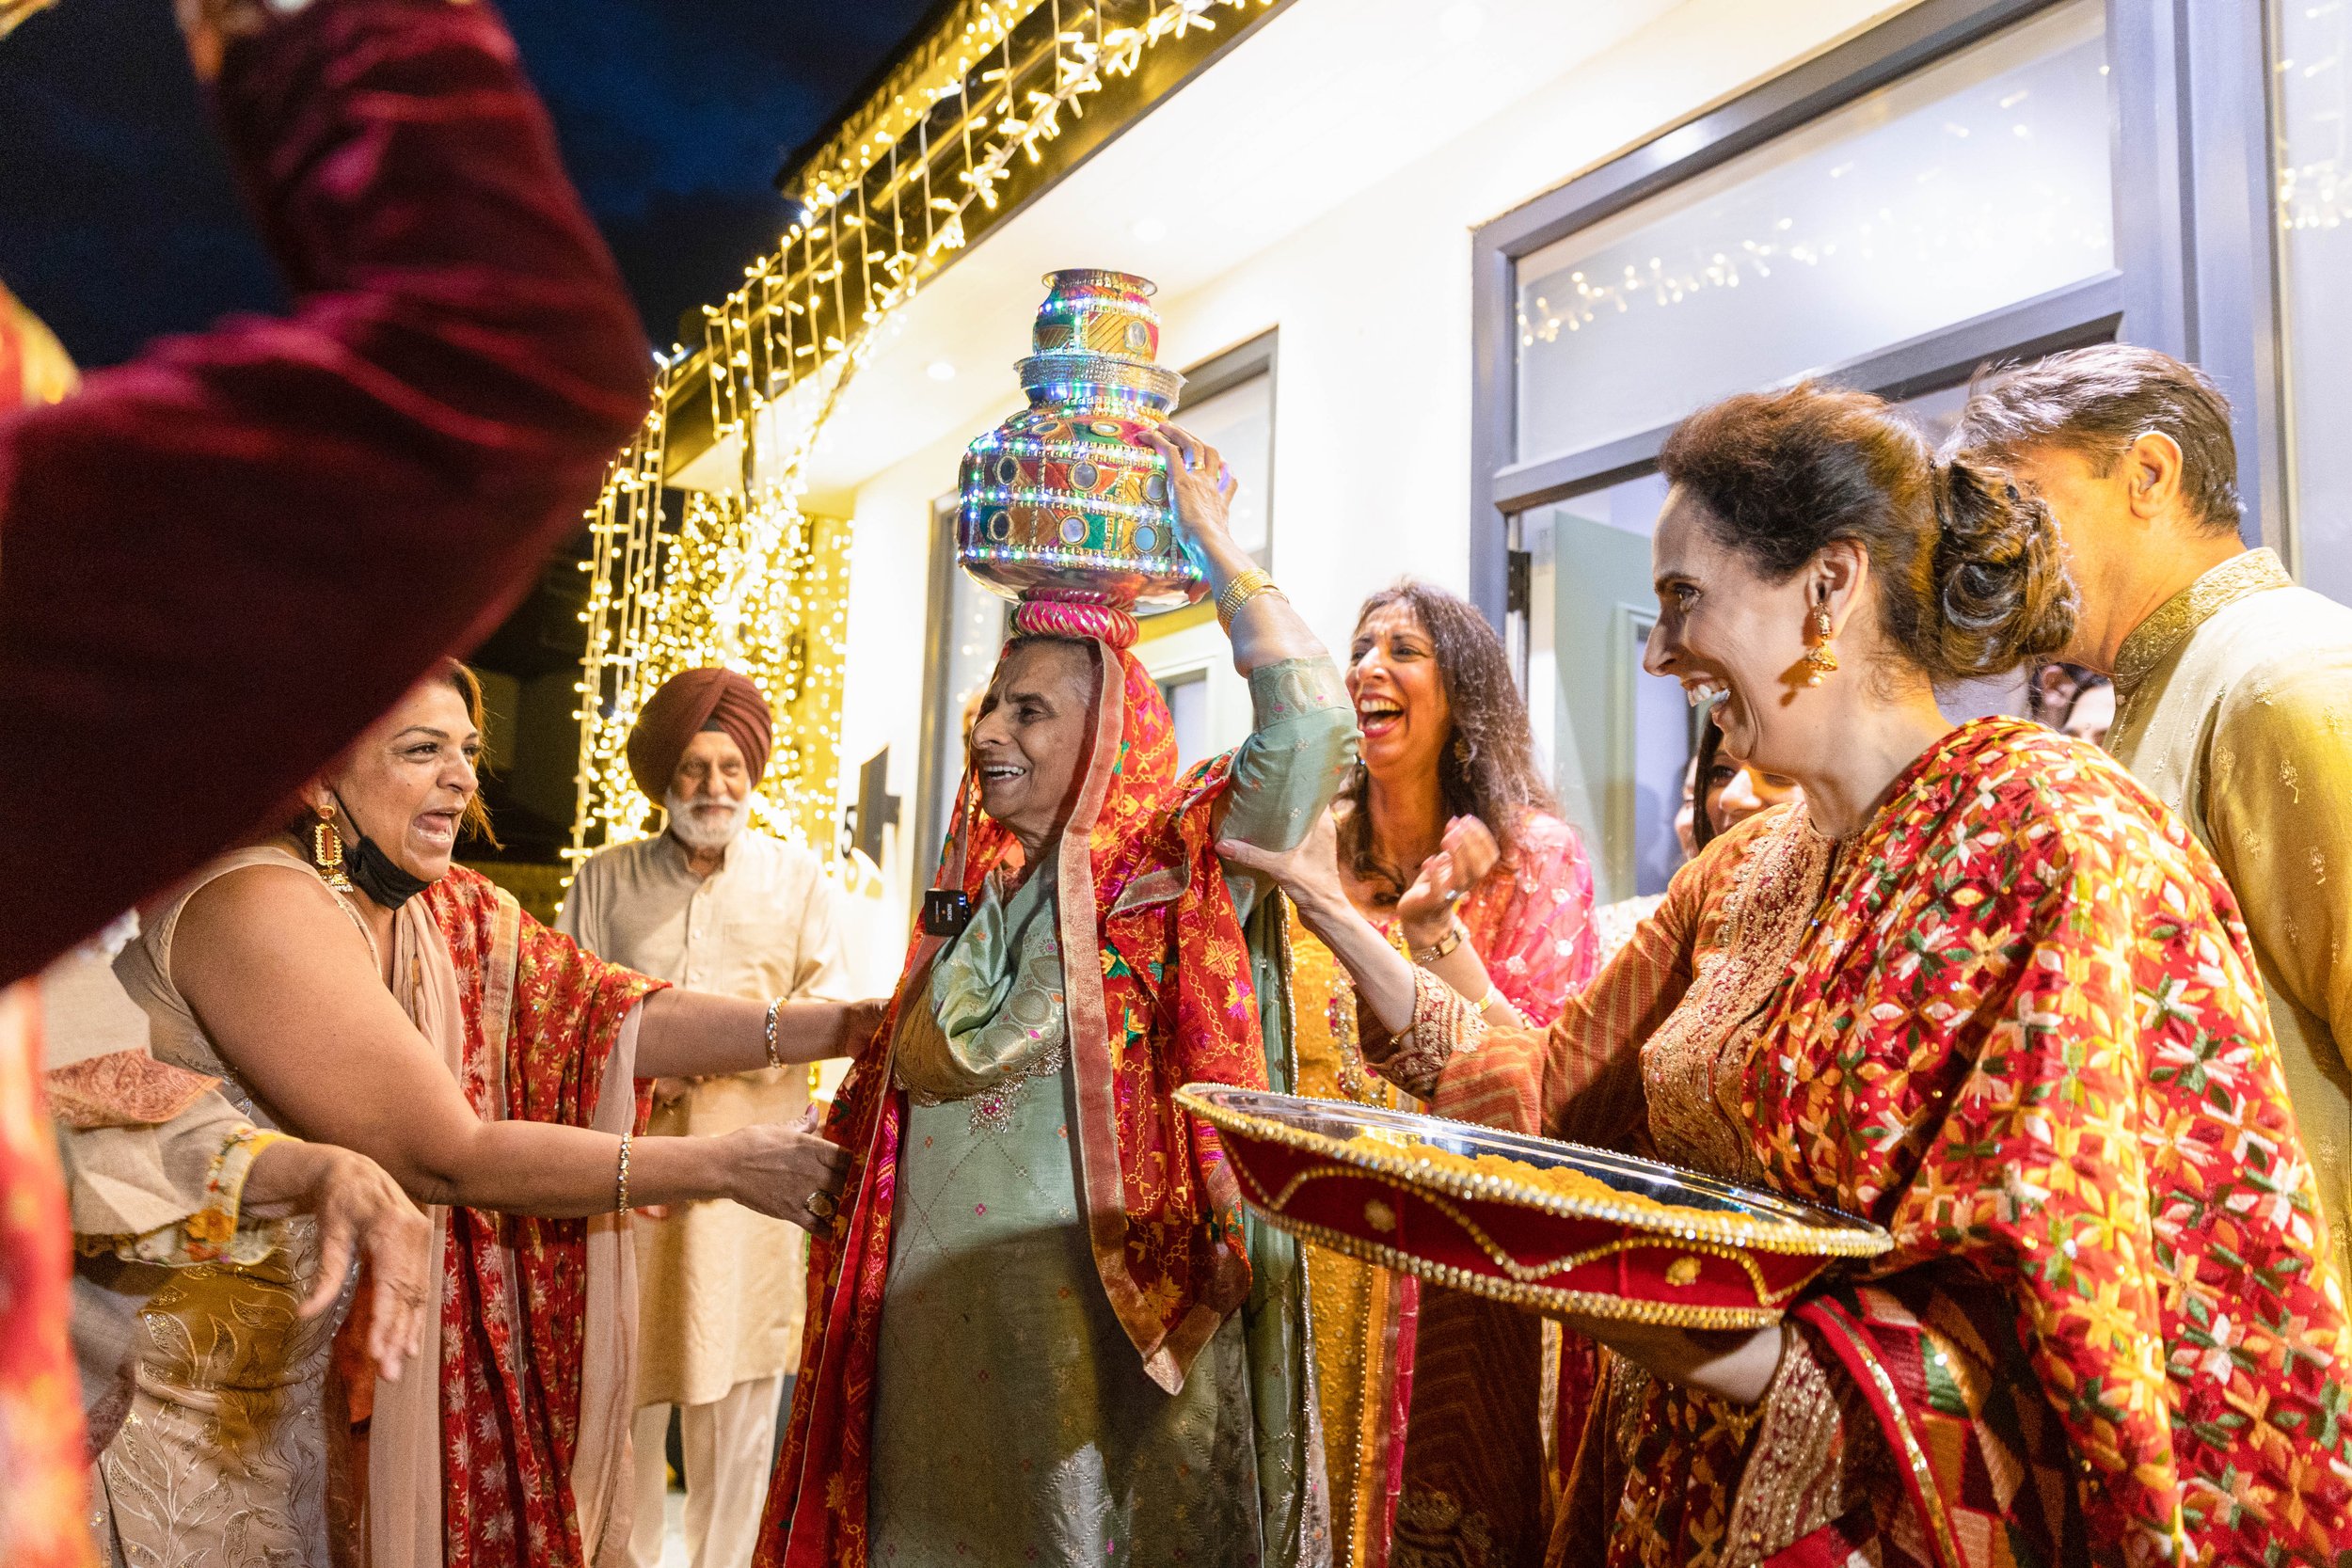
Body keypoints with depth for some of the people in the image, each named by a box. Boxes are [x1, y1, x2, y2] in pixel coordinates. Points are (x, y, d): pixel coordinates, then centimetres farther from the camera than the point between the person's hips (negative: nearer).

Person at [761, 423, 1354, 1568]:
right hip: (935, 1315, 6)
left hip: (1099, 1321, -5)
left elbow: (1312, 720, -21)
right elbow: (917, 1066, 0)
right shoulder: (977, 890, 11)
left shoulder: (1179, 867, -6)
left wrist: (1209, 535, -14)